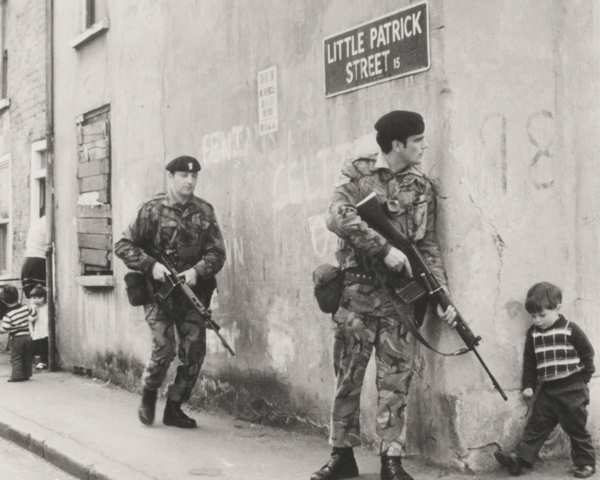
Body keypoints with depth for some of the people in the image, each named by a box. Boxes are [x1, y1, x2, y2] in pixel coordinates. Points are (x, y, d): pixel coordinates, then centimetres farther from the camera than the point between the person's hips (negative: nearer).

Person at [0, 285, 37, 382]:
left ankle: (17, 375, -3)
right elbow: (34, 312, 14)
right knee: (27, 358, 14)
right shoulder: (25, 308, -4)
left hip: (16, 339, -5)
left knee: (15, 358, 3)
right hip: (27, 336, 5)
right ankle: (27, 374, 18)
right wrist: (33, 307, 34)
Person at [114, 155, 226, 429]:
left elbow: (217, 252, 4)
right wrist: (151, 265, -16)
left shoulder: (204, 211, 6)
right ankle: (148, 395, 17)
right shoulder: (152, 210, -3)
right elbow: (123, 246, -2)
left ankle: (174, 408, 17)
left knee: (194, 350, -1)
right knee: (164, 348, -13)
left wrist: (197, 271, -14)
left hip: (192, 290, 4)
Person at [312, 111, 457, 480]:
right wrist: (386, 248, -21)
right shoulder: (356, 173, 1)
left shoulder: (423, 187, 9)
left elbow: (429, 245, 7)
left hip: (402, 295, 2)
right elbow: (339, 217, -15)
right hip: (357, 292, -2)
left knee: (396, 380, 2)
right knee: (347, 376, 5)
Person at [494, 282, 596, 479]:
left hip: (572, 389, -4)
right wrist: (528, 385, 8)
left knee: (577, 428, 3)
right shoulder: (533, 333, 5)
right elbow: (529, 361, 11)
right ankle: (520, 457, -3)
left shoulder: (571, 330, -8)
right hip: (546, 389, 4)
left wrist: (583, 380, -1)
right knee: (535, 425, 1)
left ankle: (586, 462, 15)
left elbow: (587, 354, -2)